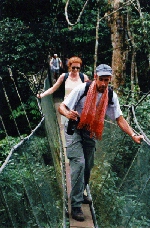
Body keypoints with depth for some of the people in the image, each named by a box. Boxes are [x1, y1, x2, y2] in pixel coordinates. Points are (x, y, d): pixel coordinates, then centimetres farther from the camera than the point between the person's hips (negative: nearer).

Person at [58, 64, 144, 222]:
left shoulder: (111, 96, -8)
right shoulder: (82, 89, -21)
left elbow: (119, 119, -6)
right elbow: (62, 107, -20)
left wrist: (133, 135, -19)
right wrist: (68, 114, -44)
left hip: (90, 133, 5)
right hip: (74, 130, -5)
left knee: (88, 166, 14)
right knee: (79, 164, -19)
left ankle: (80, 193, 40)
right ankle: (76, 206, -14)